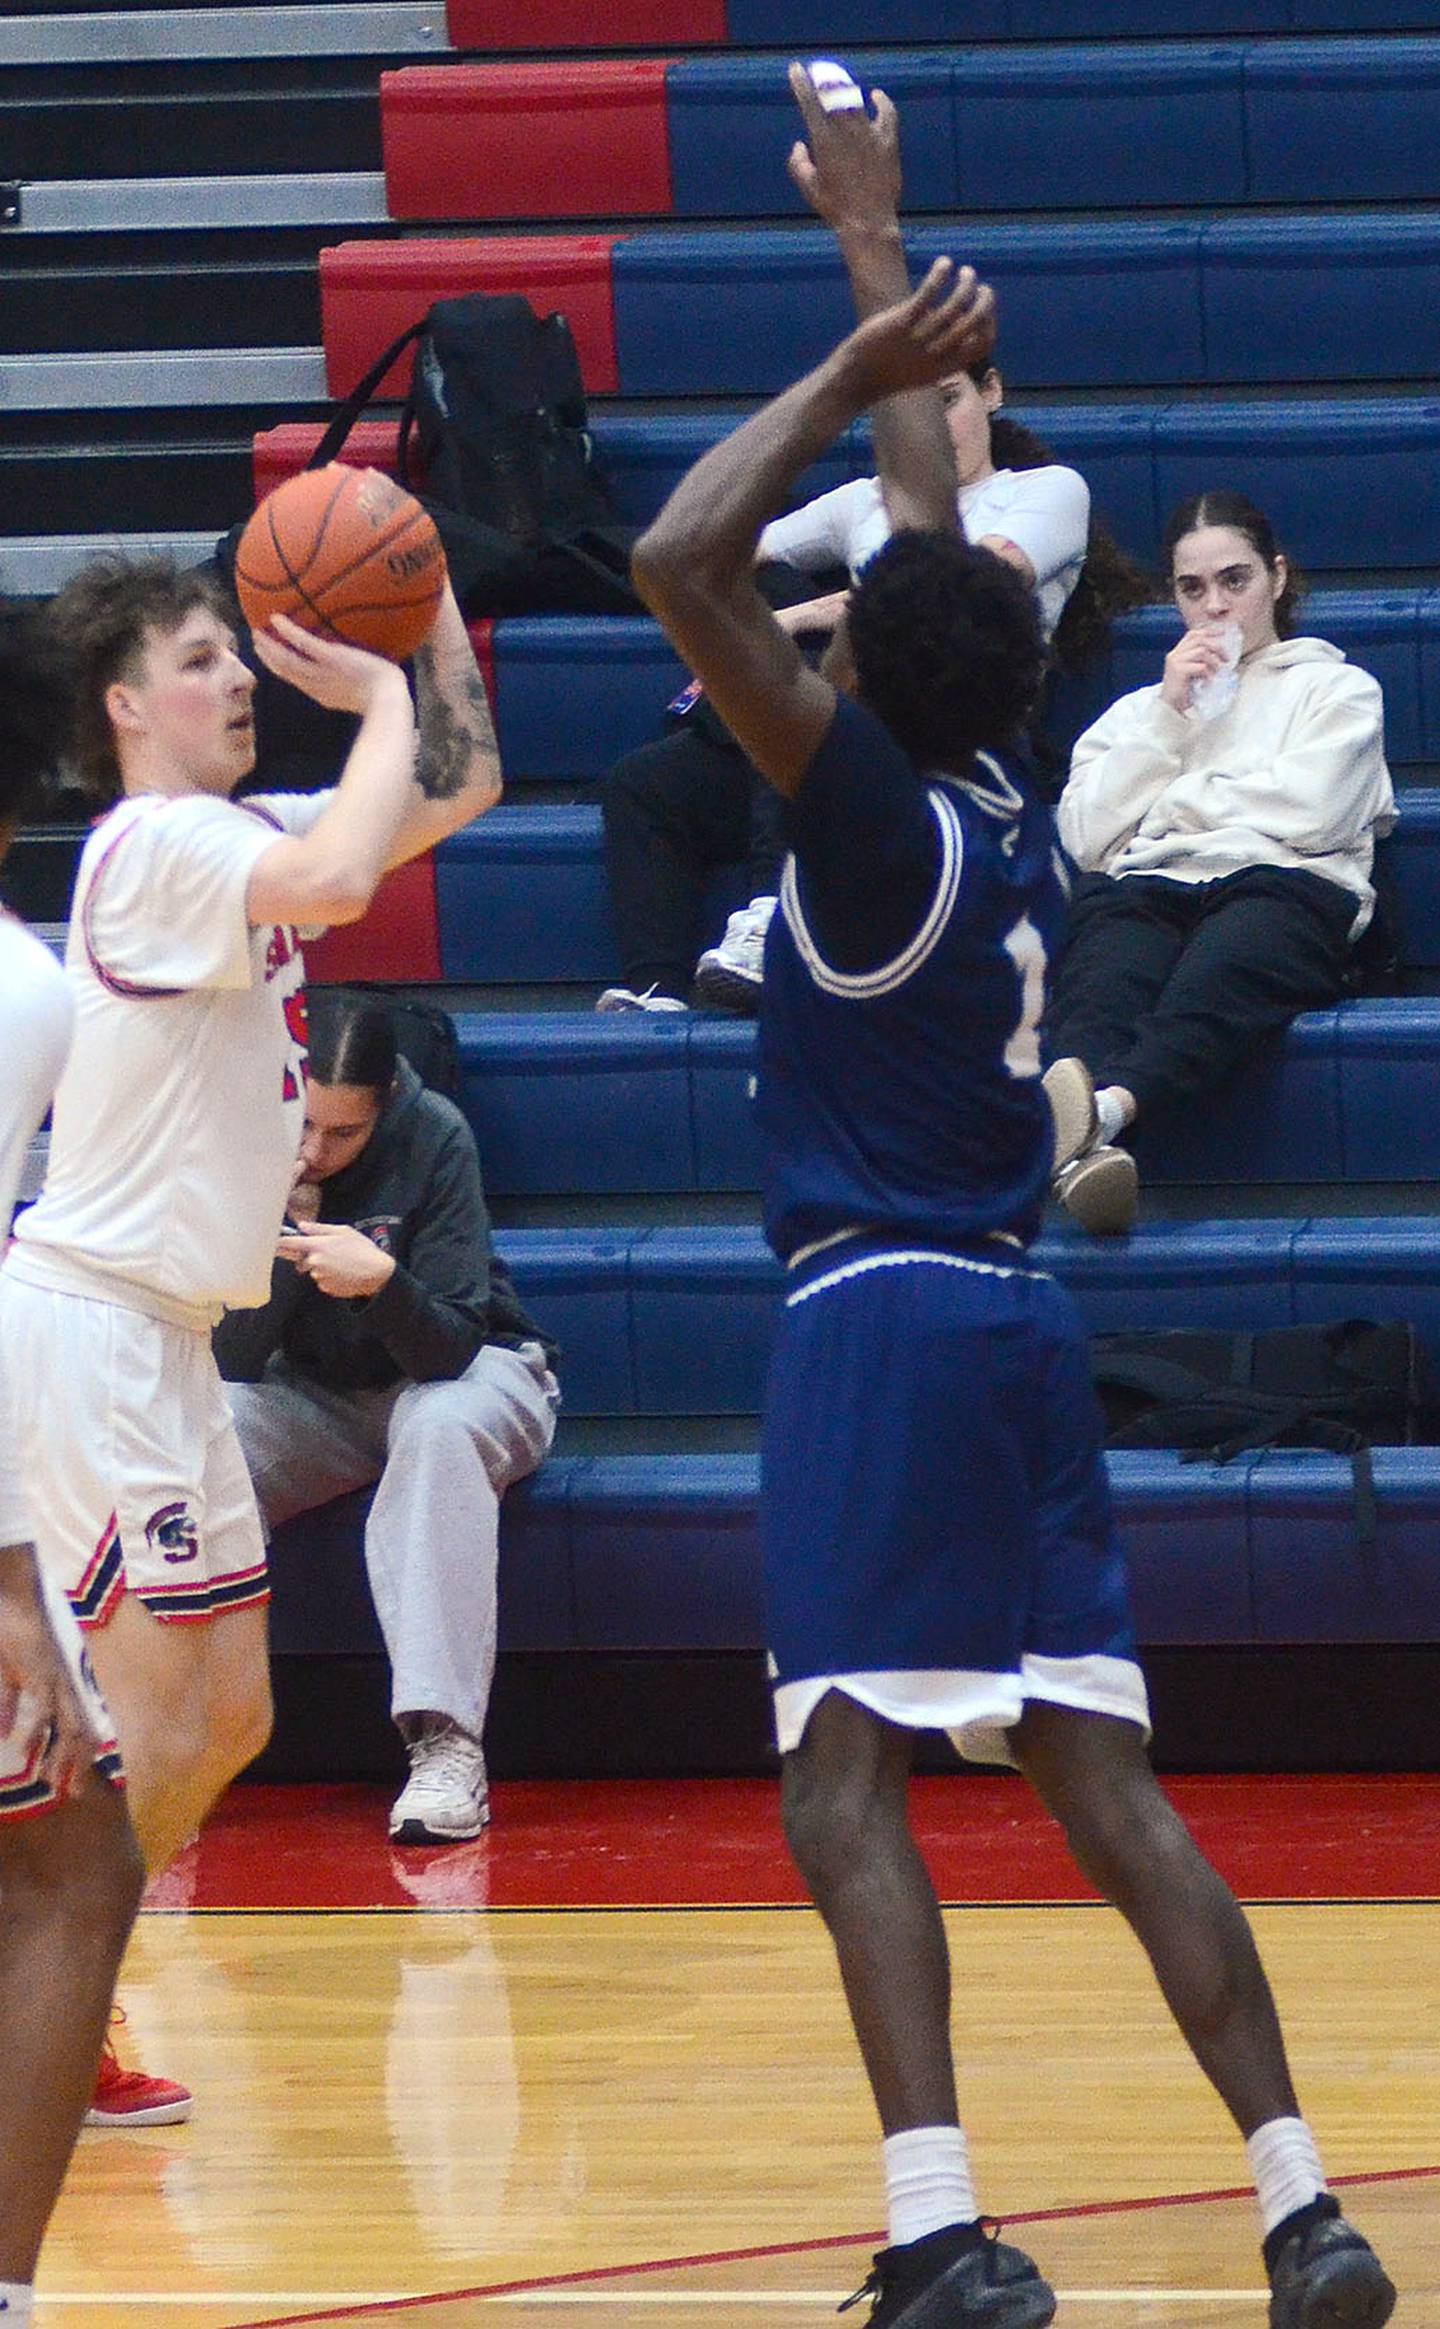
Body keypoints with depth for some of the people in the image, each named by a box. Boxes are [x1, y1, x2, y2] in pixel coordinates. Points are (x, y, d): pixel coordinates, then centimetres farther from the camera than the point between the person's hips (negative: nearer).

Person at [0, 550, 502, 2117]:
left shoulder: (236, 836, 15)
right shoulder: (155, 844, -14)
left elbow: (459, 790, 21)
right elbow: (337, 882, -34)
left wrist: (431, 606, 8)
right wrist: (383, 698, -19)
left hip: (158, 1335, 10)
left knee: (226, 1720, 11)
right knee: (153, 1724, -12)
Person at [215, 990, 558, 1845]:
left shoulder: (433, 1136, -21)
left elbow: (448, 1345, -25)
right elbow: (232, 1359, -17)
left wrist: (383, 1281, -46)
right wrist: (290, 1225, -28)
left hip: (467, 1374, -3)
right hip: (315, 1397, 3)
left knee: (439, 1427, -38)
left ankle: (446, 1742, -43)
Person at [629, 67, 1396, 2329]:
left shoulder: (876, 806, -9)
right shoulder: (1010, 803, 9)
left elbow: (682, 562, -18)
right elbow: (938, 526, 23)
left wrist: (856, 364, -8)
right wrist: (874, 239, 32)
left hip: (873, 1318, -7)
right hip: (1017, 1320, 7)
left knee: (847, 1773, -12)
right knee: (1105, 1783, 6)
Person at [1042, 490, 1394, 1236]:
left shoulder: (1338, 690, 28)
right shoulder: (1137, 710, 39)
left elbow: (1311, 812, 7)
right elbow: (1085, 834, 19)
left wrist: (1177, 799, 15)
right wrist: (1169, 716, 15)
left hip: (1280, 884, -2)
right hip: (1140, 890, 2)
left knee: (1212, 982, -43)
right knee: (1099, 985, -39)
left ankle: (1102, 1109, -75)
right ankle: (1081, 1153, -72)